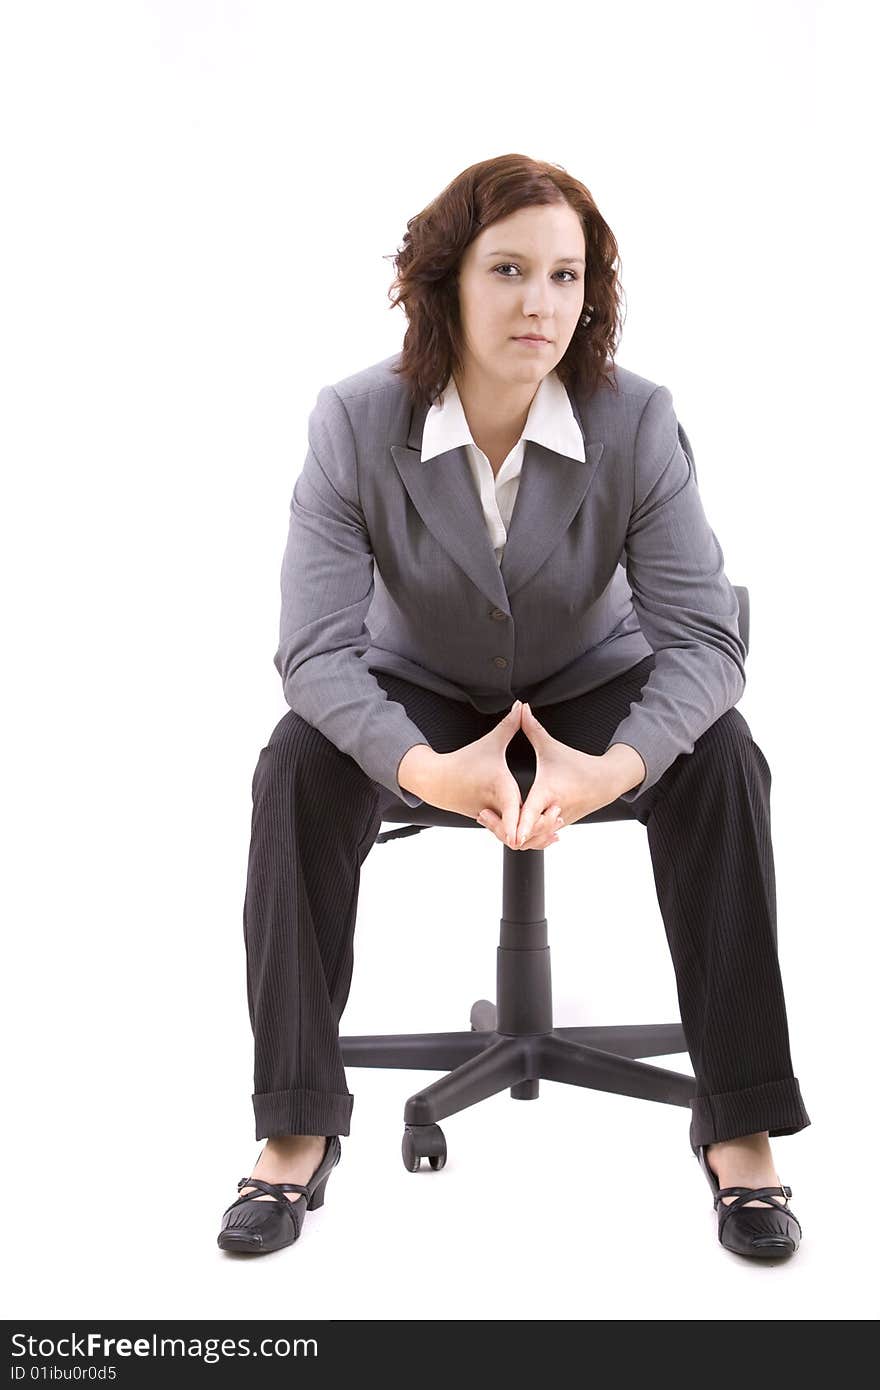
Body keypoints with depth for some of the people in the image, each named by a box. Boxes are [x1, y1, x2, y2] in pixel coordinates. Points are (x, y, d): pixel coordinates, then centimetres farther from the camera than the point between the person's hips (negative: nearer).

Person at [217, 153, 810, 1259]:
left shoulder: (636, 420, -20)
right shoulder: (356, 422, -20)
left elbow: (703, 636, -21)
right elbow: (318, 648, -24)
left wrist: (617, 768, -41)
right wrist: (425, 770, -43)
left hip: (590, 684, 0)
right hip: (423, 692, 0)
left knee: (720, 761, -29)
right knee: (298, 767, -29)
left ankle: (739, 1128, -17)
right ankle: (298, 1129, -17)